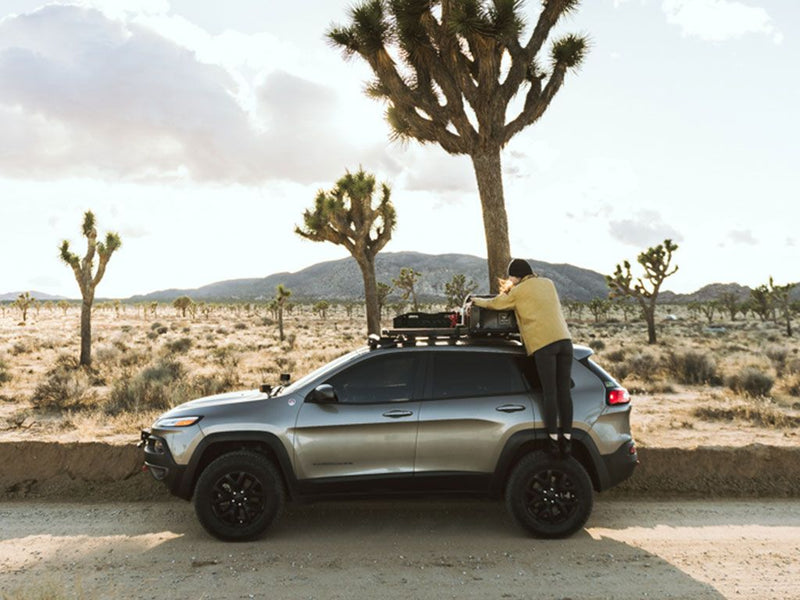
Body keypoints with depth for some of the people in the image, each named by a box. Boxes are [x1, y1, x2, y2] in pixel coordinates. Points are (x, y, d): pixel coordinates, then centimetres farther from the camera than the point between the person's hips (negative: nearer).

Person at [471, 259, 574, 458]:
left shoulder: (519, 291, 4)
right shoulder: (548, 283, 20)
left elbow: (495, 304, 15)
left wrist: (477, 301, 33)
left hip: (543, 343, -5)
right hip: (564, 339, 5)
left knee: (549, 391, -4)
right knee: (564, 390, 4)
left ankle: (553, 439, -2)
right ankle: (567, 438, 6)